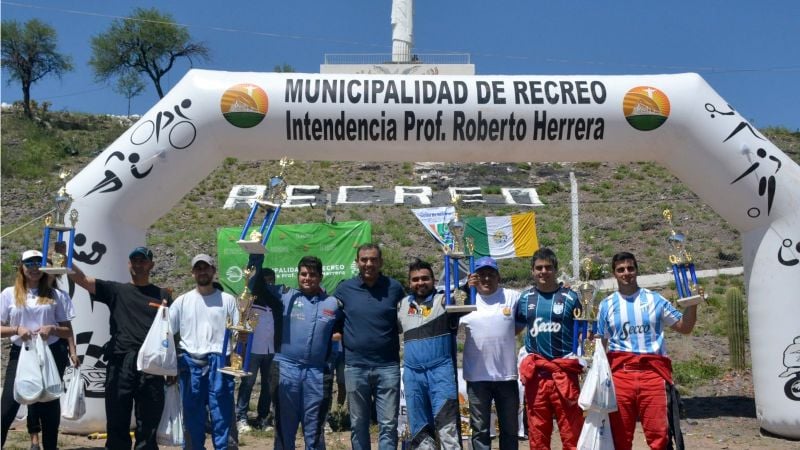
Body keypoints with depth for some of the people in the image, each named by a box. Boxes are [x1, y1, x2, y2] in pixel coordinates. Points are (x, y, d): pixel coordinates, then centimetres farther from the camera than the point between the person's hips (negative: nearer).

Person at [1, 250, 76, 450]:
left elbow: (68, 331, 6)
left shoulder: (56, 295, 4)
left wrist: (52, 329, -13)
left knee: (49, 404, 8)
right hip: (20, 354, 0)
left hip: (51, 354, 0)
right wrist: (17, 330, -14)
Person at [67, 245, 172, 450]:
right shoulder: (116, 290, 13)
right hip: (120, 363, 0)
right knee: (117, 424, 6)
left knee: (148, 426, 4)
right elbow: (80, 277, 3)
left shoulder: (162, 295, 14)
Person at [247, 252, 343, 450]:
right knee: (284, 427, 10)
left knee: (314, 430, 11)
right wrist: (257, 259, -18)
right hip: (286, 369, 0)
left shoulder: (334, 304, 7)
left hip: (318, 373, 1)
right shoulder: (285, 296, 4)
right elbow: (257, 288, -6)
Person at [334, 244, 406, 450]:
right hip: (355, 366, 1)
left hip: (387, 366, -1)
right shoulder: (344, 288, 3)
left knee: (388, 425, 2)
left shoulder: (394, 287, 0)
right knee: (358, 425, 12)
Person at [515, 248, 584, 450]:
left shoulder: (569, 297, 2)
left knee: (572, 430, -1)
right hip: (535, 373, 3)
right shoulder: (525, 298, 9)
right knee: (537, 432, 9)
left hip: (564, 371, -2)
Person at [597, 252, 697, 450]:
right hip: (620, 373, 1)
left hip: (653, 372, -1)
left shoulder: (654, 299, 10)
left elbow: (684, 327, 11)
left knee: (658, 434, -4)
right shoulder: (607, 304, 11)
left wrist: (692, 304, -1)